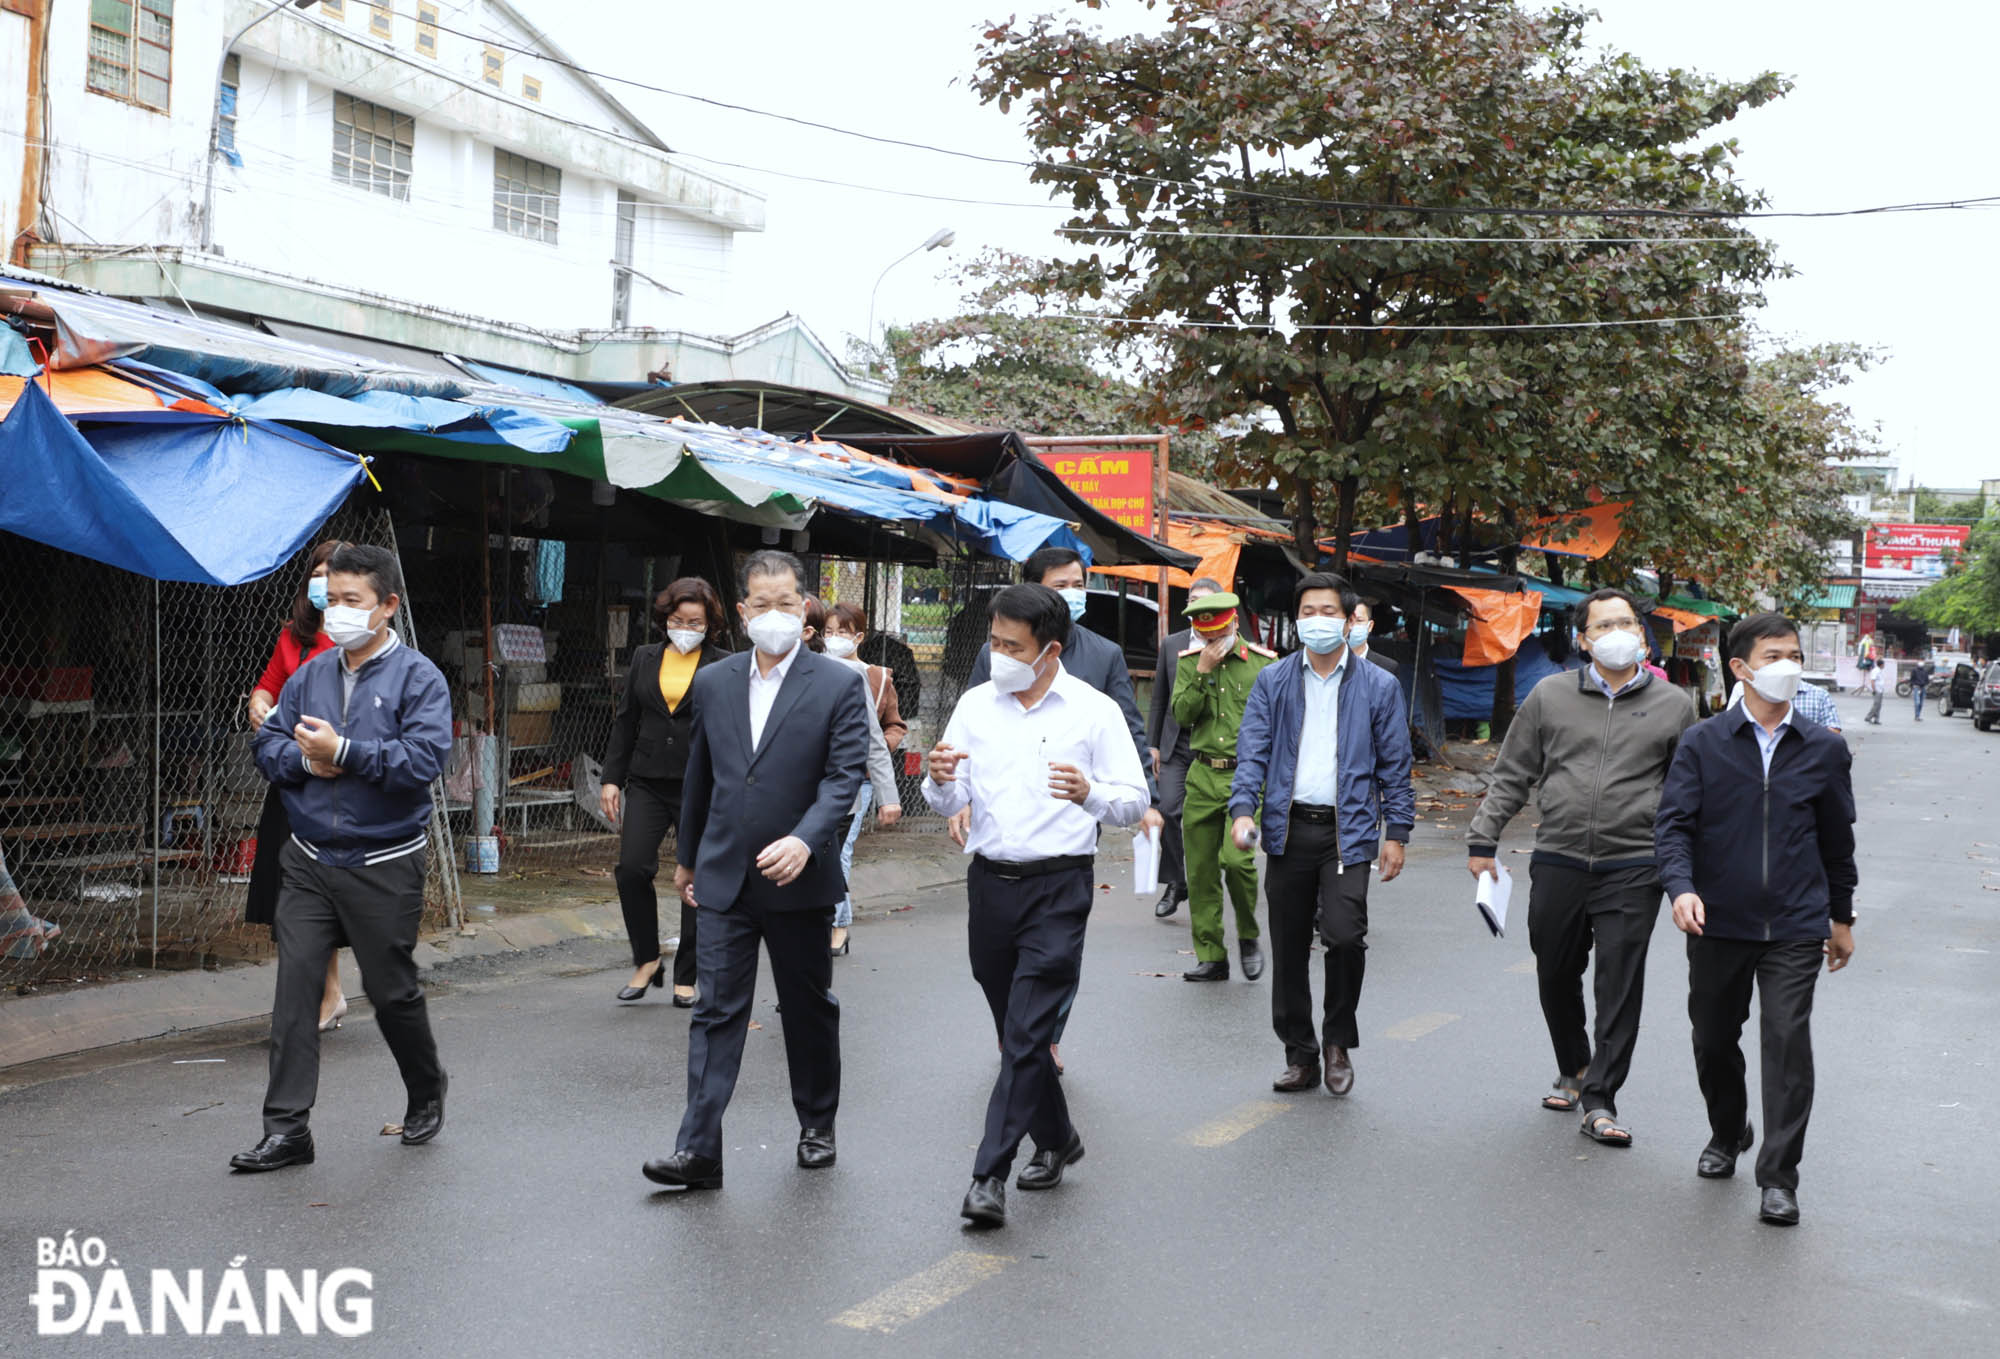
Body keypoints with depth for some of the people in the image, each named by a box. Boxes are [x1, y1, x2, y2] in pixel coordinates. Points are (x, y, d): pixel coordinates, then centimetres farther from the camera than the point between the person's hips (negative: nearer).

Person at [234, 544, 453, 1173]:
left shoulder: (417, 677, -7)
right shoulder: (311, 674, 10)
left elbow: (424, 759, -19)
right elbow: (267, 740, 11)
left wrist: (344, 753, -21)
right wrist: (305, 759, -10)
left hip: (384, 867, -4)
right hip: (309, 862, 4)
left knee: (392, 990, 8)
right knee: (294, 986, -2)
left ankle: (427, 1094, 34)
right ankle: (286, 1129, 3)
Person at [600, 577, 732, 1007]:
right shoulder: (645, 658, 12)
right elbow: (625, 722, 15)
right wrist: (612, 778, 8)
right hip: (648, 782, 3)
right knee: (632, 868, -10)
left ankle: (686, 977, 14)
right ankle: (647, 960, 10)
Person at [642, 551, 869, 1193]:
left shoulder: (839, 685, -5)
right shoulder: (712, 683, 7)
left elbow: (844, 775, -12)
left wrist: (804, 839, -28)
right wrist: (687, 857, 23)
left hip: (799, 879, -2)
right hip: (725, 878, 2)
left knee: (809, 1008, 13)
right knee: (717, 1010, -2)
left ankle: (817, 1123, 31)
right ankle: (698, 1149, -3)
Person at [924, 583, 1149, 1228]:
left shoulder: (1094, 711, -4)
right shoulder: (975, 706, 7)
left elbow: (1135, 800, -4)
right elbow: (949, 804, 8)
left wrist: (1090, 793, -25)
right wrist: (940, 781, -16)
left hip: (1059, 887, -5)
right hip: (990, 881, 5)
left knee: (1026, 1032, -9)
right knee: (1015, 1030, 14)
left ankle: (990, 1174, -7)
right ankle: (1056, 1139, 34)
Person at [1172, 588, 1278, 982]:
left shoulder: (1263, 663, 1)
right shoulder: (1189, 662, 8)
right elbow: (1181, 715, -3)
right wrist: (1203, 673, -11)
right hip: (1202, 777, 4)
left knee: (1236, 857, -20)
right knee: (1200, 870, 4)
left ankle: (1249, 935, 5)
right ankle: (1211, 957, 16)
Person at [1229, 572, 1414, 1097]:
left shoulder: (1379, 687, 6)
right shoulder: (1272, 681, 9)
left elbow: (1394, 766, 7)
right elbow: (1252, 750, 2)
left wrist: (1397, 833, 1)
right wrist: (1243, 809, -13)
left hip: (1347, 830, -2)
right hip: (1288, 827, 2)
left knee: (1345, 935, -17)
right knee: (1289, 949, 6)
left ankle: (1338, 1039, 7)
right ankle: (1300, 1055, 20)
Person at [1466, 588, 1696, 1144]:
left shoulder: (1673, 705, 6)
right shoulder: (1550, 696, 5)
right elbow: (1511, 775, 10)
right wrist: (1483, 841, 6)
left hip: (1633, 870, -1)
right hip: (1557, 863, 2)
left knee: (1620, 986, -4)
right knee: (1556, 977, 11)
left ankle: (1599, 1102, 3)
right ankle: (1573, 1069, 35)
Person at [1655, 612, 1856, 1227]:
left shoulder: (1824, 749, 4)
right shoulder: (1702, 744, -1)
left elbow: (1837, 840, 13)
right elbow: (1674, 823, -6)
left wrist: (1842, 917, 18)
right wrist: (1681, 887, -23)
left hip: (1794, 927, 0)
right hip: (1717, 923, 1)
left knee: (1788, 1043, -9)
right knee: (1714, 1039, 13)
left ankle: (1778, 1177, 1)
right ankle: (1727, 1134, 39)